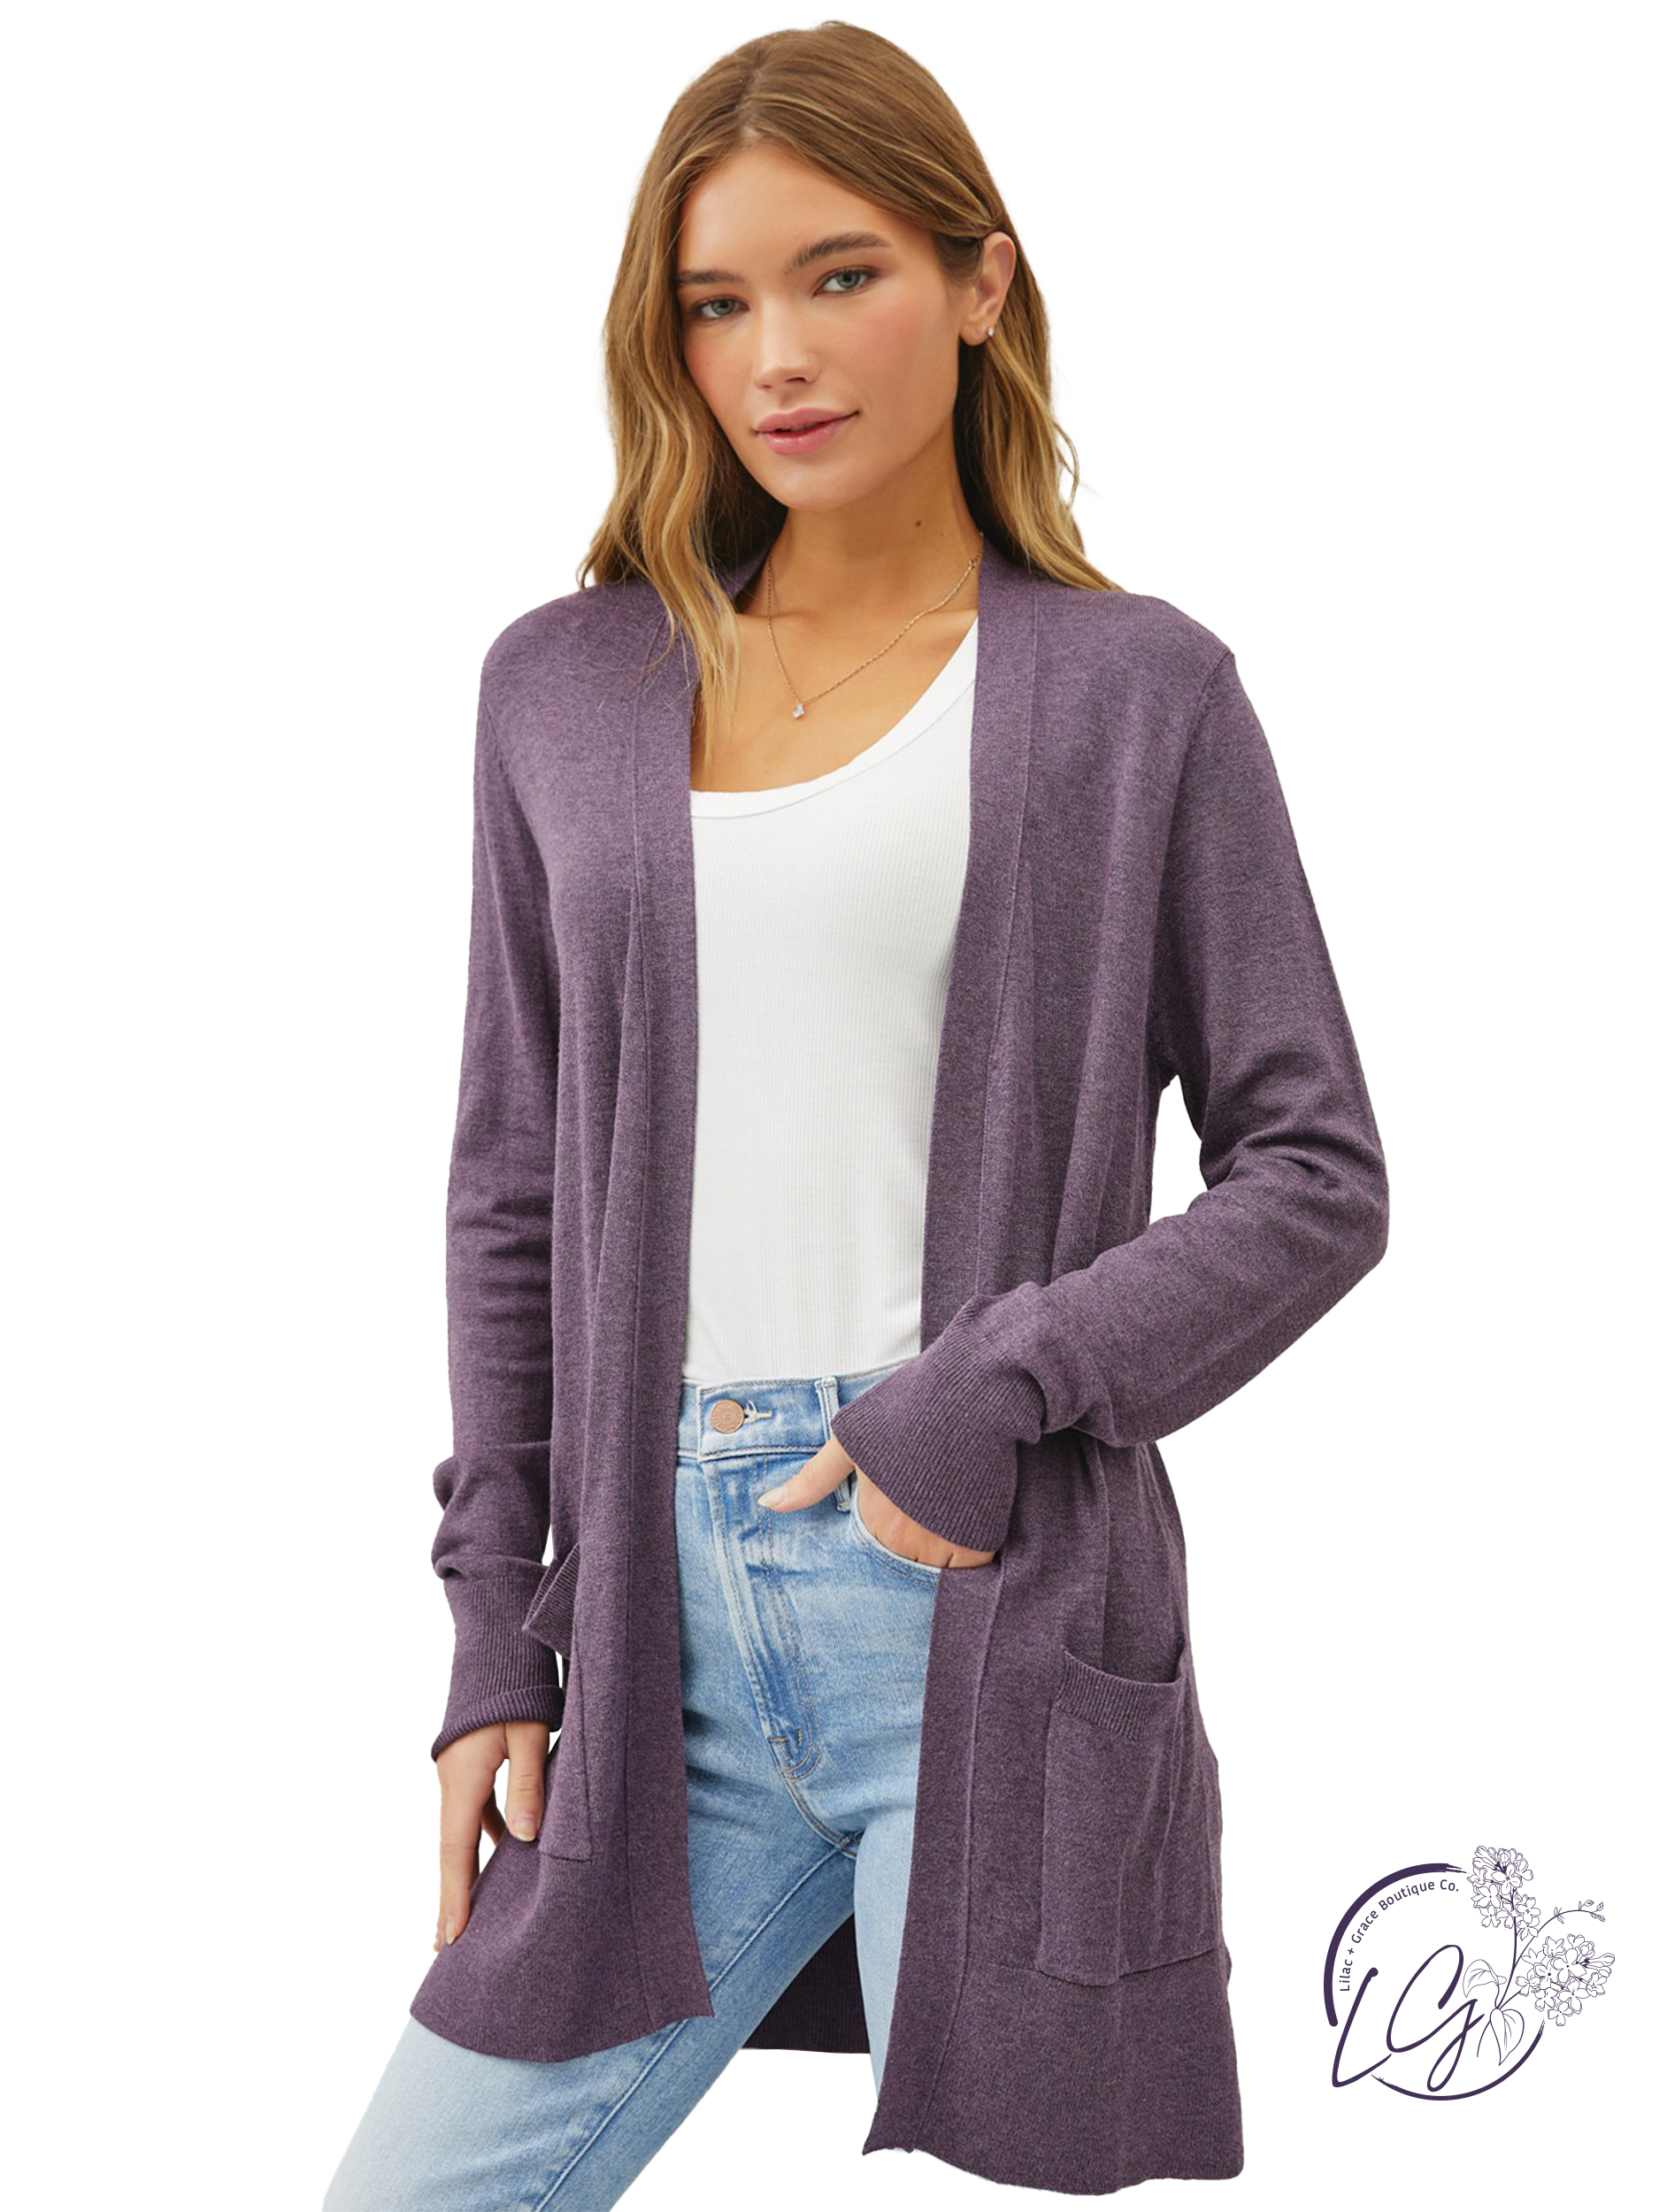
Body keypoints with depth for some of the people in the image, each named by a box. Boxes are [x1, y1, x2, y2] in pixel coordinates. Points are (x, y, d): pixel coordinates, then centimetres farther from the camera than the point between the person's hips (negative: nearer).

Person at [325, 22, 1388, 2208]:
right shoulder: (566, 685, 10)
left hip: (990, 1599, -3)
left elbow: (1317, 1174, 1)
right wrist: (495, 1643, 9)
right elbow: (511, 1184, 13)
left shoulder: (1135, 693, 1)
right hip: (665, 1615, 4)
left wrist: (1001, 1390, -13)